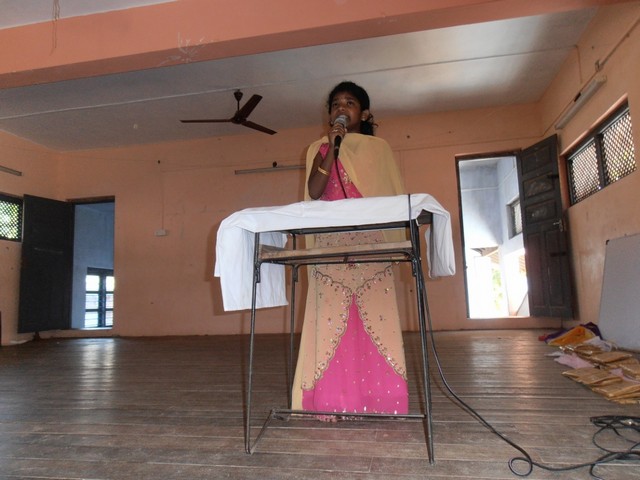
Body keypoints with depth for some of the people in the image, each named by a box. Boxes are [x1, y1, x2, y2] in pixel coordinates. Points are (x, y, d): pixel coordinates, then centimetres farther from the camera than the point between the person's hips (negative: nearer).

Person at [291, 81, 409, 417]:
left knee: (376, 317, -4)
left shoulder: (379, 147, 15)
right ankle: (335, 402, 3)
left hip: (372, 245, 0)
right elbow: (313, 192, -2)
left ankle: (381, 399, 6)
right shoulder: (319, 149, 15)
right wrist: (332, 148, -8)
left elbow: (396, 195, 10)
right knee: (333, 319, -5)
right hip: (330, 245, 0)